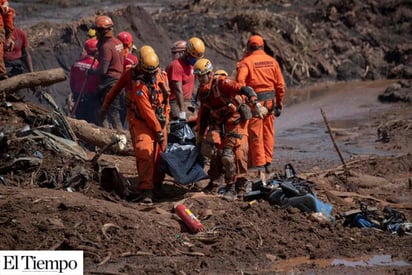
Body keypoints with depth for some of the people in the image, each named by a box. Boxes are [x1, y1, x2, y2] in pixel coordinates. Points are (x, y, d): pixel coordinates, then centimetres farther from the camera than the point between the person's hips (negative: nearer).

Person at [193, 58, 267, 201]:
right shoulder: (202, 91, 6)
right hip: (218, 122, 7)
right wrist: (199, 133, 19)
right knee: (208, 149, -7)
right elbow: (203, 112, 18)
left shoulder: (221, 82, -19)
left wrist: (256, 104, -42)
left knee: (228, 154, -12)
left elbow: (244, 90, -29)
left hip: (235, 120, -7)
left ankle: (231, 188, -1)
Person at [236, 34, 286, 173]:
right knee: (268, 133, 13)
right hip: (270, 100, 4)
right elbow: (280, 84, 7)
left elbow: (240, 82, -22)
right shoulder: (272, 61, 6)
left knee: (255, 134, 2)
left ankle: (258, 164, 3)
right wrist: (279, 102, 15)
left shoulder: (246, 62, -8)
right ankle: (268, 162, 17)